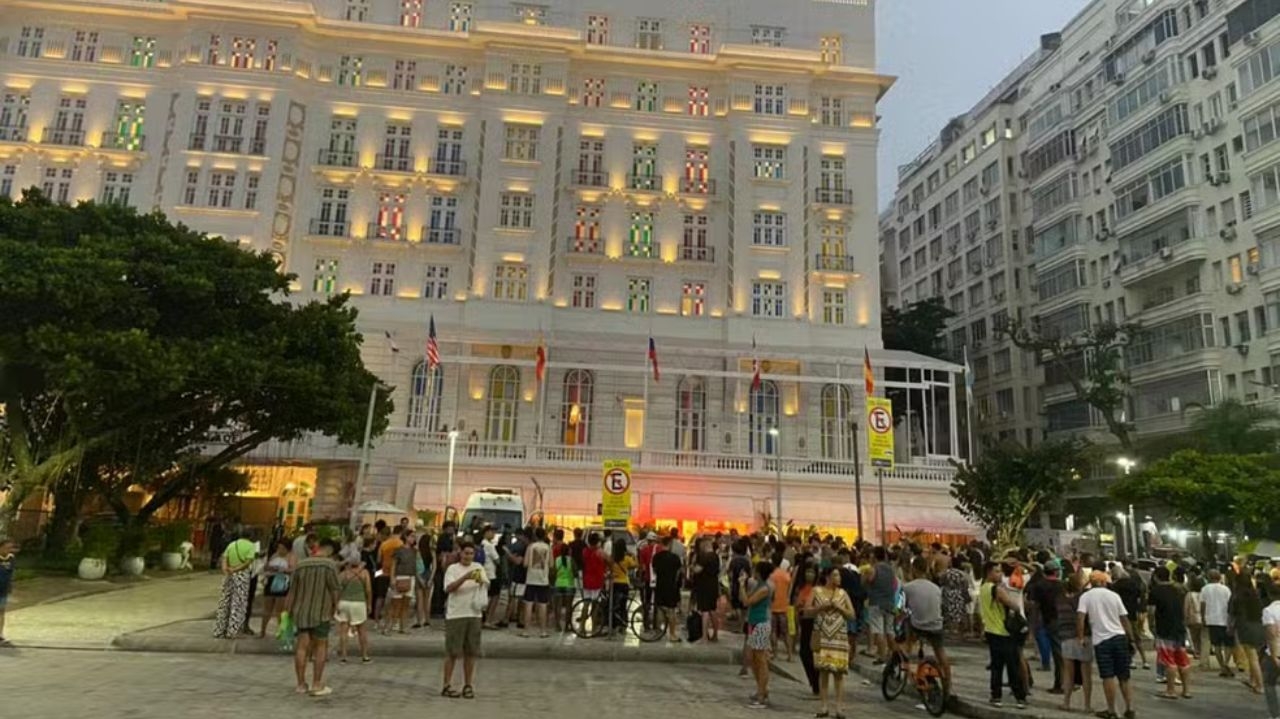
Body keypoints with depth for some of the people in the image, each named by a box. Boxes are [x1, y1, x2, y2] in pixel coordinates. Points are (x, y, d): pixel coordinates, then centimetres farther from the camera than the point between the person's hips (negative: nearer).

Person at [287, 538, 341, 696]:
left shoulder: (300, 565, 6)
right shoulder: (329, 565, -9)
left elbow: (292, 591, 9)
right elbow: (334, 590, -8)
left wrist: (289, 610, 19)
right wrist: (334, 607, 7)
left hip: (301, 612, 5)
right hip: (320, 612, -4)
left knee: (302, 646, 8)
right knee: (320, 647, 5)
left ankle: (301, 684, 15)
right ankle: (317, 685, 7)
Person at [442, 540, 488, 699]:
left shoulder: (478, 568, 10)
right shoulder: (452, 569, -1)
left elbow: (487, 585, 4)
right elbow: (448, 588, -15)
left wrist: (481, 580, -18)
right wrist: (465, 577, -28)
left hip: (474, 614, 4)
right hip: (455, 614, -3)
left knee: (471, 652, 7)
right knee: (452, 652, 1)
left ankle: (468, 685, 16)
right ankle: (447, 685, 9)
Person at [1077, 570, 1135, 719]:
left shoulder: (1086, 596, 1)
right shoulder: (1114, 595, 8)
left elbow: (1080, 617, -10)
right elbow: (1125, 619, 8)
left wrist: (1080, 637, -3)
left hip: (1101, 640, -3)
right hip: (1119, 637, 3)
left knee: (1108, 677, 0)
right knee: (1123, 676, 13)